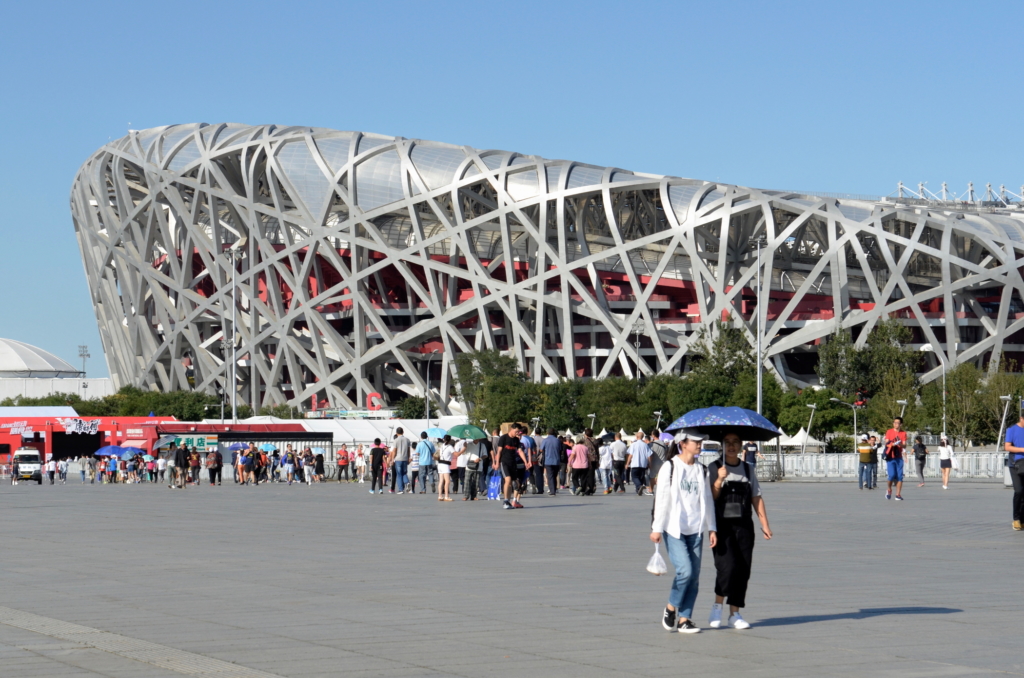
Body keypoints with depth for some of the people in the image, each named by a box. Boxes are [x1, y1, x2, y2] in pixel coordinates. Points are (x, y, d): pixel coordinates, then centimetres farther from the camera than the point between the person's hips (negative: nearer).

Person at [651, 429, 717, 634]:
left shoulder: (701, 470, 12)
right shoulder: (670, 467, -3)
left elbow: (708, 500, 17)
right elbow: (661, 498, -5)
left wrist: (712, 528, 13)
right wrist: (656, 528, -8)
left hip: (695, 530, 5)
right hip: (673, 529, -5)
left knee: (694, 575, 1)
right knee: (685, 570, -17)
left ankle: (684, 619, 9)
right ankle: (671, 607, 6)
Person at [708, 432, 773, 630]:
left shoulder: (748, 469, 12)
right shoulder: (714, 468, 1)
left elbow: (756, 497, 10)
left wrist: (765, 524, 5)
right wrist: (720, 479, -19)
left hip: (744, 525, 4)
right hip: (722, 525, -4)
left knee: (743, 570, 2)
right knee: (727, 566, -16)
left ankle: (735, 614, 12)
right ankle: (717, 606, 6)